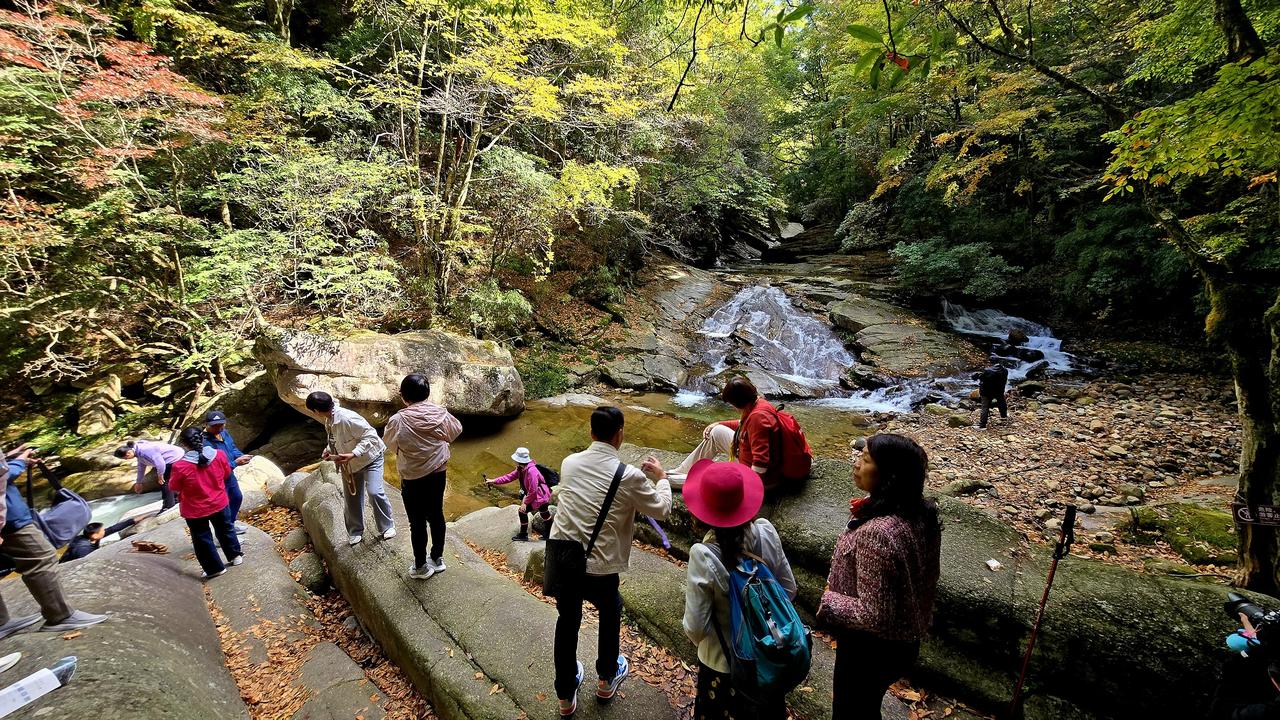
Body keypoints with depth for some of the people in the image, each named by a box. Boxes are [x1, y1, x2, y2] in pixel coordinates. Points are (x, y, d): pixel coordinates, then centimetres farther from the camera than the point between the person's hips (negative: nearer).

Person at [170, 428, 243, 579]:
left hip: (195, 510, -3)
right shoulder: (219, 455, -17)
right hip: (219, 503, 3)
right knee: (225, 530, 26)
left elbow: (175, 487, -9)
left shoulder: (180, 466, -27)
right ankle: (235, 555, 39)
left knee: (203, 539, 17)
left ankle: (215, 568, 28)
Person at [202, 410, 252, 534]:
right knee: (223, 505, 9)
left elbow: (233, 448, 6)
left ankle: (232, 521, 52)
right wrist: (236, 463, -32)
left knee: (237, 497, 28)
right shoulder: (205, 444, -33)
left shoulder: (224, 432, -8)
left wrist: (242, 456, -14)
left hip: (230, 475, 9)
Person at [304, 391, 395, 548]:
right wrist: (329, 450, -4)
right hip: (349, 464, 8)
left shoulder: (347, 418, -32)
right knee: (351, 497, 12)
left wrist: (352, 454, -38)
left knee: (375, 492, -19)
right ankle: (355, 531, 30)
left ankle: (387, 527, 0)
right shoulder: (329, 421, -5)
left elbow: (371, 436, -32)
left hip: (370, 458, -8)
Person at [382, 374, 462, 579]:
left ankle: (421, 567, 26)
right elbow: (456, 430, 9)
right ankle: (438, 558, 35)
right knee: (436, 515, 19)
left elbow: (389, 444, -2)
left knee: (417, 522, 11)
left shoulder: (398, 421, -21)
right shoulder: (440, 413, -10)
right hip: (438, 473, 4)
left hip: (413, 479, -4)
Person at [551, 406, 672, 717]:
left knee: (567, 621, 24)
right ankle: (607, 679, 48)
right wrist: (661, 477, 16)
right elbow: (662, 509, 0)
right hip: (598, 568, -3)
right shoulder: (630, 476, -16)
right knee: (610, 612, 27)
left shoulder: (569, 463, -2)